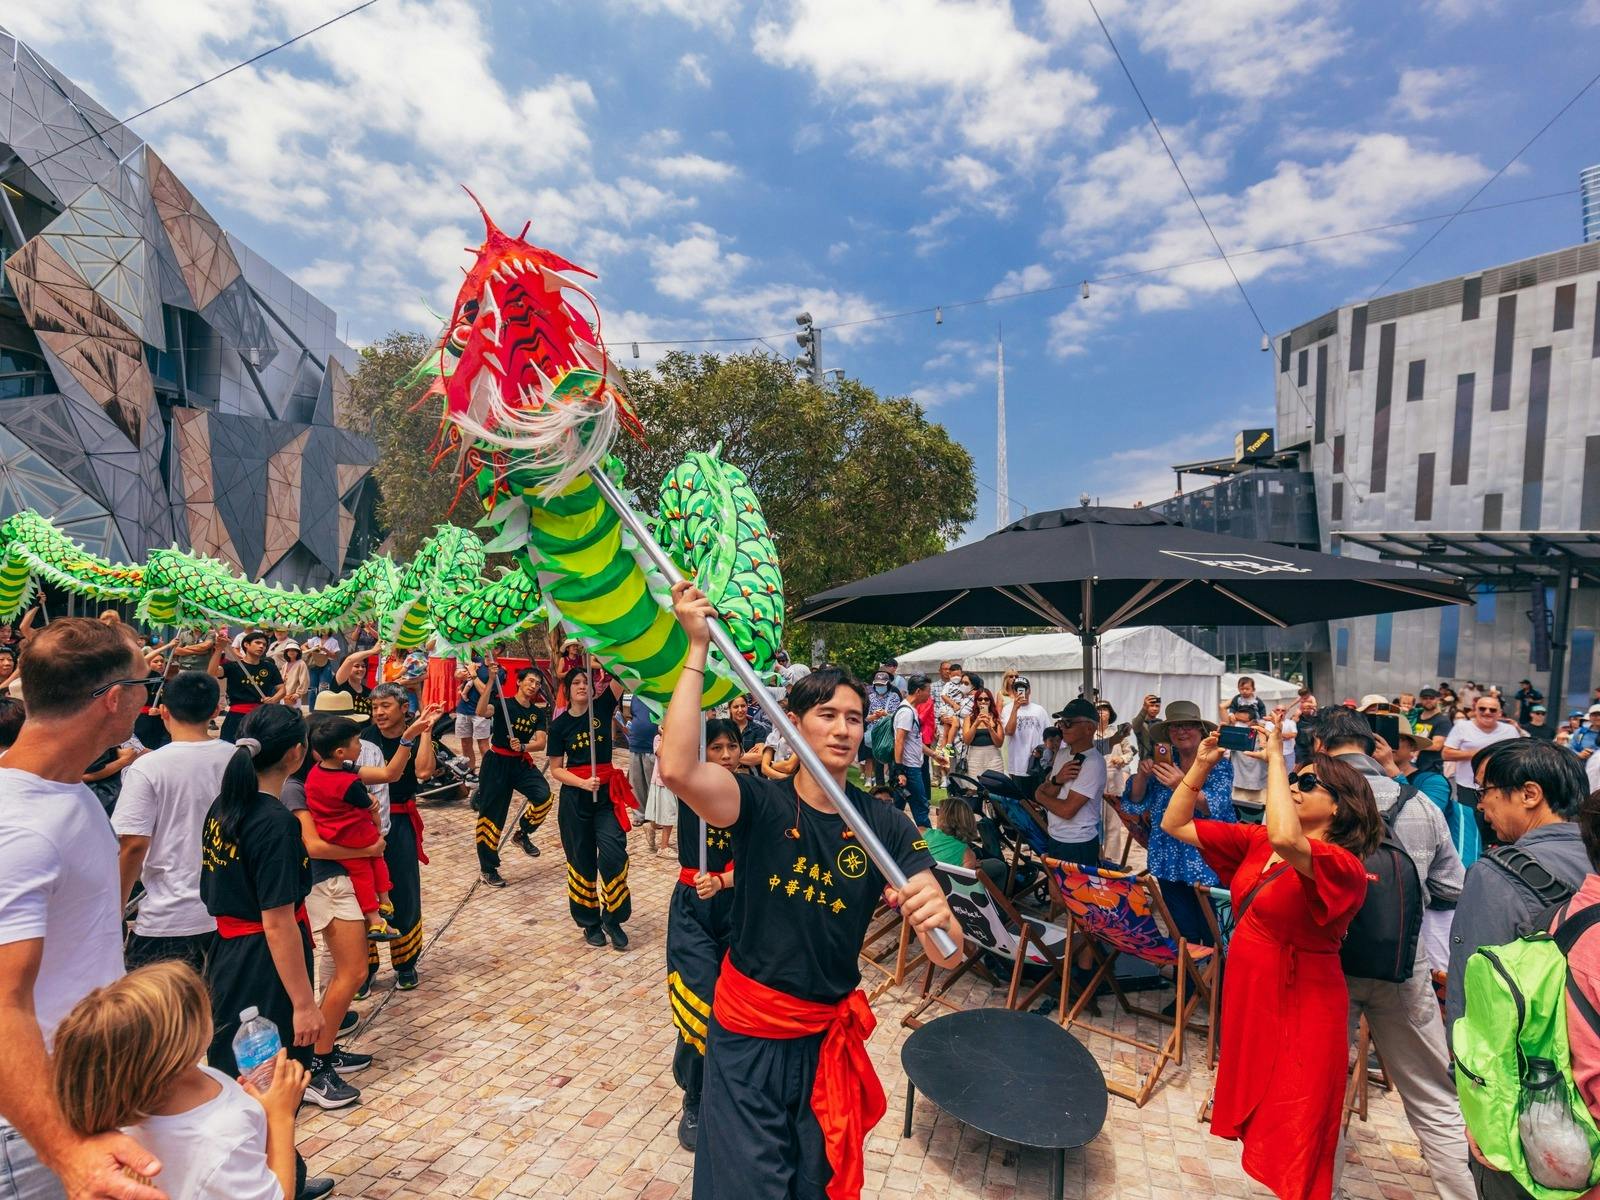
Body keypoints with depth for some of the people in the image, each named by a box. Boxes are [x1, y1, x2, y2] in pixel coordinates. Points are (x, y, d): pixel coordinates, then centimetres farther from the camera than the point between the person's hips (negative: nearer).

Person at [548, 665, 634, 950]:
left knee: (613, 854, -12)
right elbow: (555, 769, 0)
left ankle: (613, 919, 6)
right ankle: (590, 922, 24)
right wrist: (583, 783, -14)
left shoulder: (603, 707, 0)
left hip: (608, 792, 0)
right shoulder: (559, 725, 0)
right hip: (575, 796, 0)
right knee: (582, 859, 8)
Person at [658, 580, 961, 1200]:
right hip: (747, 1031, -3)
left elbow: (948, 955, -16)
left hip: (831, 1035, 3)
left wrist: (936, 917, -41)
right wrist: (698, 647, -36)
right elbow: (677, 769, -38)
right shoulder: (762, 802, -17)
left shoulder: (886, 827, -11)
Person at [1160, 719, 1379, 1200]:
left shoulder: (1344, 866, -20)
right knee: (1254, 1128, 23)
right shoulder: (1256, 840, -1)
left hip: (1298, 1011, -7)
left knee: (1289, 1154, 10)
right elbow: (1175, 825, 1)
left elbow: (1285, 840, -43)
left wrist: (1275, 755, -33)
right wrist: (1202, 764, -9)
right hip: (1247, 998, 7)